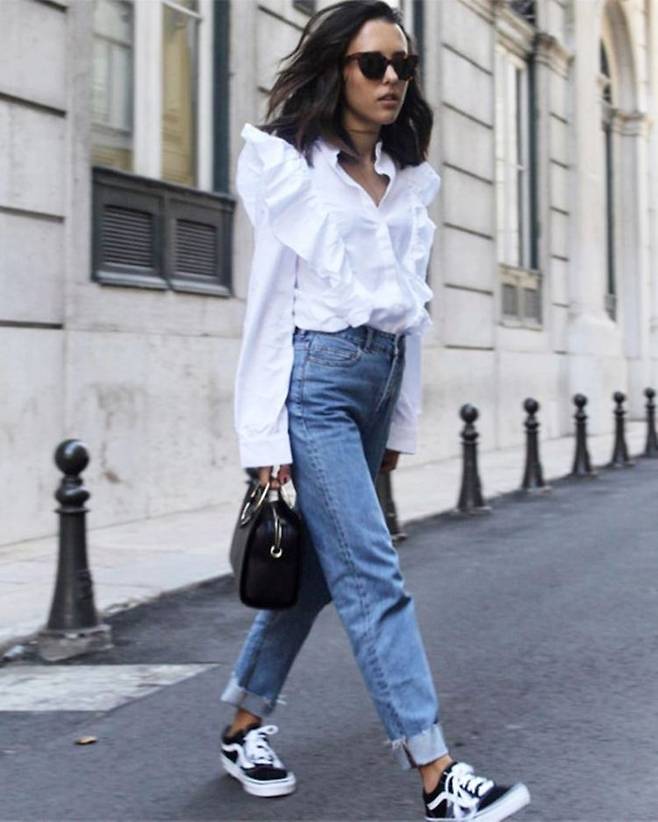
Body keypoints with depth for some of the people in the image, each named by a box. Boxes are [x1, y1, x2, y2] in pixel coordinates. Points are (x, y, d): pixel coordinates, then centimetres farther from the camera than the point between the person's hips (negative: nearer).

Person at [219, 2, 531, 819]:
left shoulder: (409, 182, 13)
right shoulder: (289, 164, -3)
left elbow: (410, 306, 15)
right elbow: (270, 300, -6)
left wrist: (401, 422, 14)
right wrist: (266, 434, -10)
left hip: (378, 378, 7)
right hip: (315, 377, -7)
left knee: (316, 566, 12)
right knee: (371, 576, -10)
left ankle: (244, 726, 28)